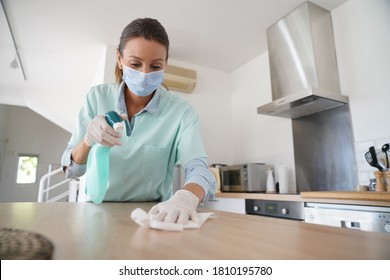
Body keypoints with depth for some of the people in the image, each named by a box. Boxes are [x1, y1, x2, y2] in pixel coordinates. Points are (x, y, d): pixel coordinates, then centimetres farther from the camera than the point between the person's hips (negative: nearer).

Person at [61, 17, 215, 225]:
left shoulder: (181, 111, -10)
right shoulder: (97, 97, -5)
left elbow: (198, 168, -21)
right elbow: (71, 169, -4)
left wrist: (186, 197, -44)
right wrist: (88, 141, -26)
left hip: (152, 214, -1)